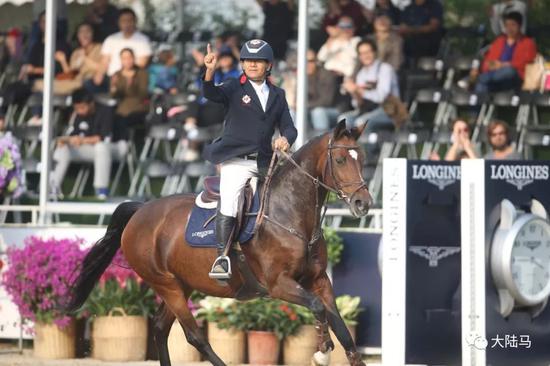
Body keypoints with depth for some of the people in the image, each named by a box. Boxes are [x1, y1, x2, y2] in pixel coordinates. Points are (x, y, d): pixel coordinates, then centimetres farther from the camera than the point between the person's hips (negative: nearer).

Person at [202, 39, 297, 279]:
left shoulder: (277, 95, 15)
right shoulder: (235, 89, 4)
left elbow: (289, 127, 13)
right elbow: (212, 94, -16)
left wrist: (285, 139, -11)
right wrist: (210, 72, -36)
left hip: (264, 162, 5)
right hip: (236, 161, -5)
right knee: (228, 205, -20)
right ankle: (222, 258, -18)